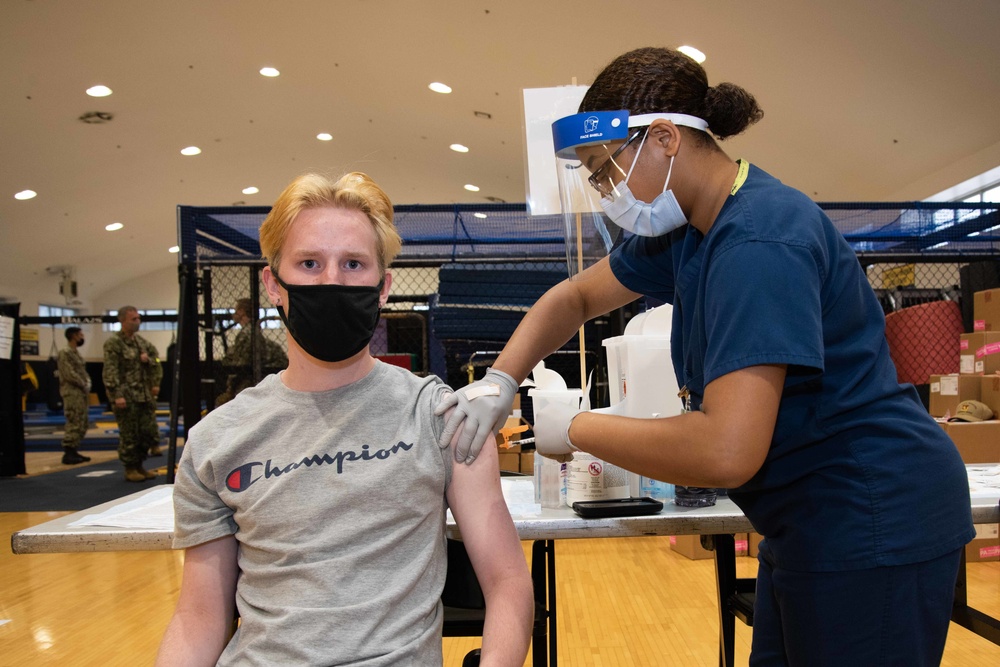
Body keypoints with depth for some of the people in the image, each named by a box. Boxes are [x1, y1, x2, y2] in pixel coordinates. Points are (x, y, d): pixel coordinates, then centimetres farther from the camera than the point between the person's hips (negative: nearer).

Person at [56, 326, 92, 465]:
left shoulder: (76, 352, 18)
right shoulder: (65, 353, -11)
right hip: (72, 393, -10)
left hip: (81, 393, 10)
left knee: (83, 424, 11)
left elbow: (83, 372, 19)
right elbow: (70, 374, -19)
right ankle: (68, 454, -4)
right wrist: (84, 386, -10)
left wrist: (87, 385, 2)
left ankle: (73, 451, 18)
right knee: (74, 424, -9)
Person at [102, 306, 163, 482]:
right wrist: (116, 395, -20)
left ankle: (139, 466, 22)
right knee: (129, 434, -1)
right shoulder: (113, 343, -8)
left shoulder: (142, 342, 13)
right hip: (126, 398, -7)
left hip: (145, 395, 7)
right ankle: (130, 469, 12)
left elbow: (156, 359, 23)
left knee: (149, 431, 8)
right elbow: (110, 372, -14)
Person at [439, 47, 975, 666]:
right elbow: (576, 296, 13)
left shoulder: (759, 241, -26)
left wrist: (577, 429, -20)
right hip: (814, 519, 9)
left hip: (871, 518, -9)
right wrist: (499, 382, -2)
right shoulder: (684, 229, 4)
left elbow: (728, 451, -33)